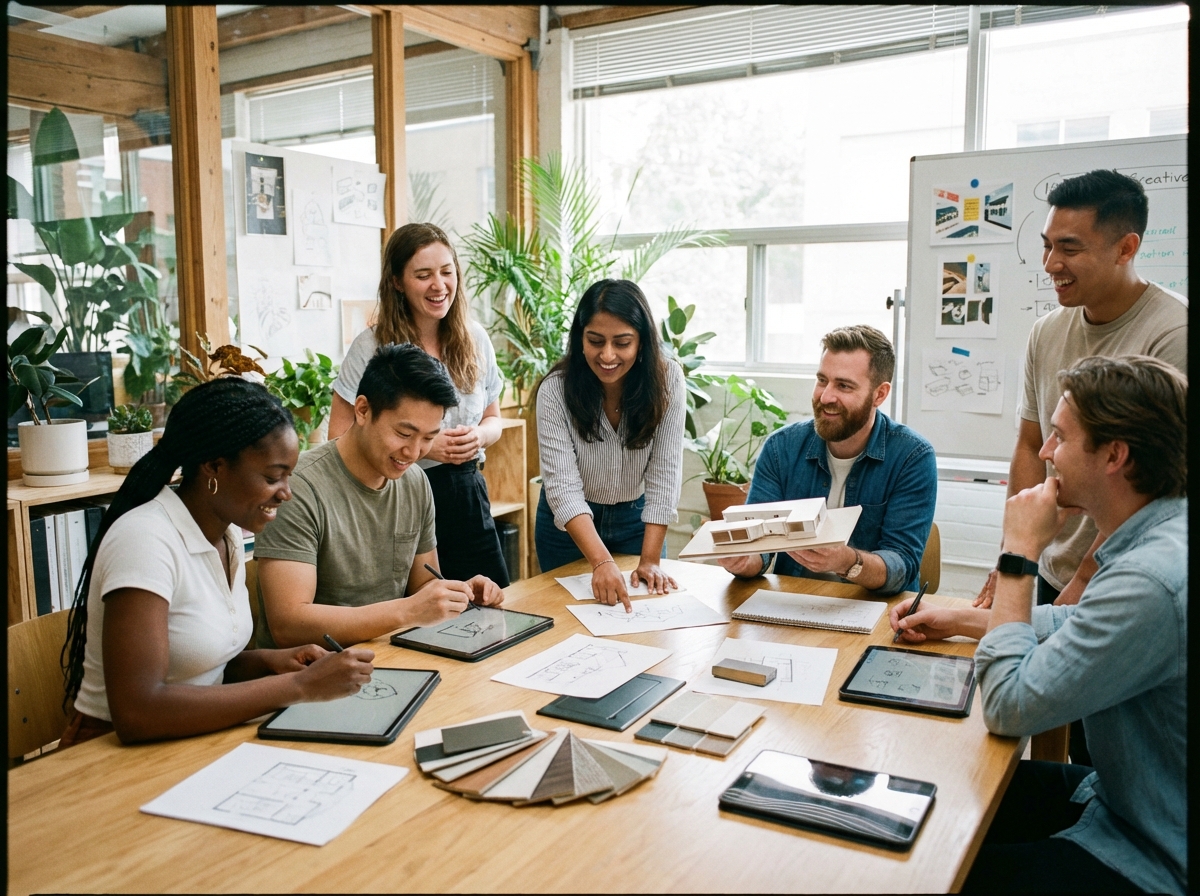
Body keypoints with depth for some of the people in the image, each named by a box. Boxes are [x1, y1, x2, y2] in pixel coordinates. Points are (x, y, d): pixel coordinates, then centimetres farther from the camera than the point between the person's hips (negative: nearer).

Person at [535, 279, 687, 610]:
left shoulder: (667, 381, -20)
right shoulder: (555, 391, -24)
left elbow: (664, 474, -20)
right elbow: (563, 486, -30)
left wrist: (650, 560, -25)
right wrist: (601, 562, -41)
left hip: (637, 520, 1)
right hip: (568, 526, -1)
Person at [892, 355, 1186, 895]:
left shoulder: (1153, 580, -34)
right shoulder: (1161, 534, -2)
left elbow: (1008, 707, -26)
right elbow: (1085, 624, 18)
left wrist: (1020, 554, -20)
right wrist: (961, 619, 12)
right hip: (1114, 791, 9)